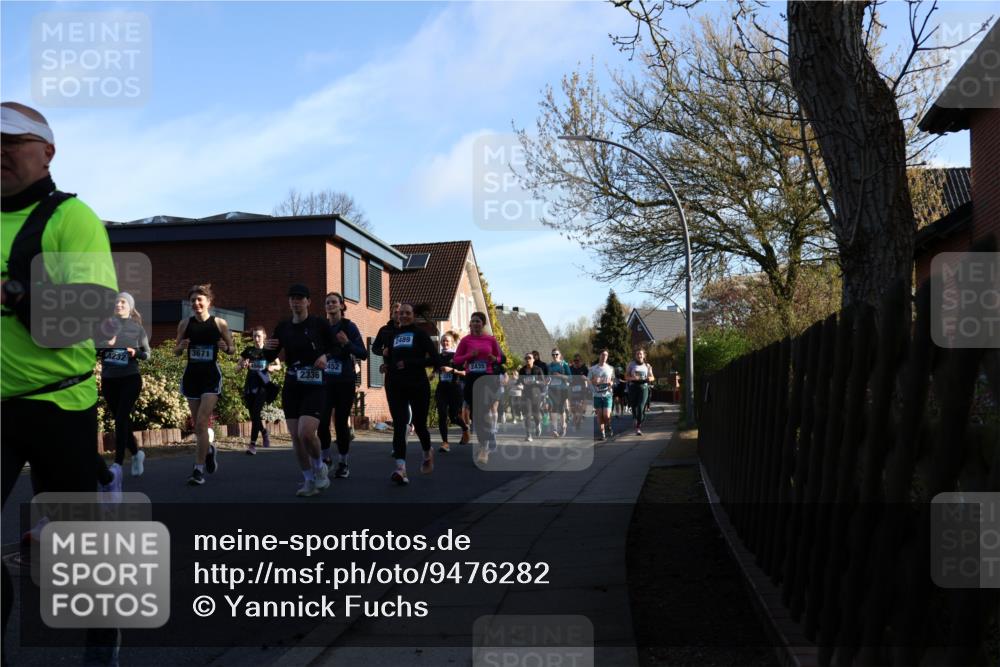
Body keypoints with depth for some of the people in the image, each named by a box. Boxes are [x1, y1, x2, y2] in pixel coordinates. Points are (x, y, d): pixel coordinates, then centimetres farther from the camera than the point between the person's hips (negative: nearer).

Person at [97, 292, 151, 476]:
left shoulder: (137, 328, 3)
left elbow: (147, 354, 8)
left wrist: (135, 353, -13)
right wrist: (104, 346, -16)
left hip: (130, 379, -3)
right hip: (108, 380, 3)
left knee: (121, 418, -12)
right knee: (121, 419, 10)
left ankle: (118, 464, -11)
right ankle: (136, 453, 31)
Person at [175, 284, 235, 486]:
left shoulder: (219, 323, -3)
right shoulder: (185, 324, 2)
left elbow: (233, 348, 7)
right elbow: (176, 351, 10)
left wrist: (226, 348, -16)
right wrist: (181, 346, -12)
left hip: (211, 376, -3)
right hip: (191, 376, 3)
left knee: (201, 423, -13)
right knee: (197, 424, 12)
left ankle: (199, 470, -8)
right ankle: (208, 449, 42)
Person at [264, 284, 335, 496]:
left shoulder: (320, 324, -4)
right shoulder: (283, 327, 7)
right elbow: (271, 357, 13)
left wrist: (326, 356, -13)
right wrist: (267, 348, -7)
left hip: (315, 386, -4)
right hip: (291, 387, 5)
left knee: (306, 433, -20)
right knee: (295, 436, 1)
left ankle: (319, 467, 9)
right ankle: (309, 480, 17)